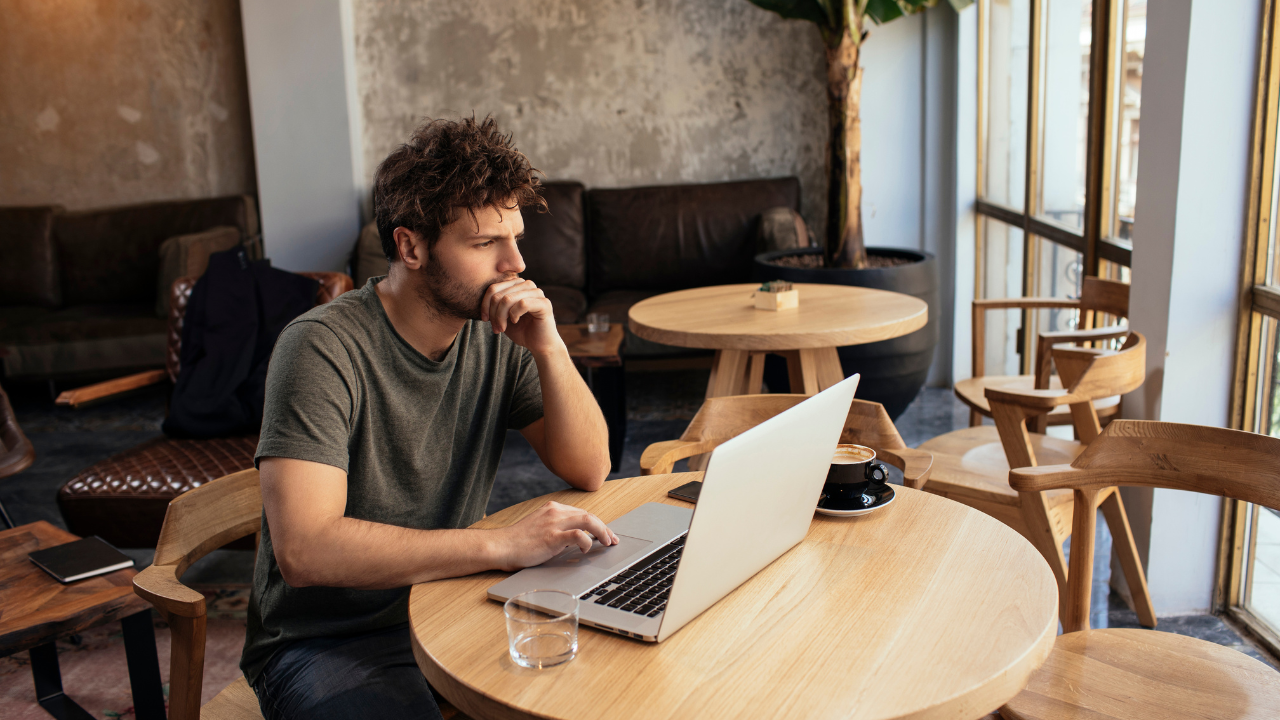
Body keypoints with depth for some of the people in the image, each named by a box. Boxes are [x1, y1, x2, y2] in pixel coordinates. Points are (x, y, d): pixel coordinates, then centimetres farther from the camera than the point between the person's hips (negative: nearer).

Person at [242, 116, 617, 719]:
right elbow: (303, 551, -29)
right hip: (328, 643, -5)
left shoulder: (498, 333, -2)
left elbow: (589, 471, -3)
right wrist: (500, 545, -32)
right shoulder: (323, 348, -20)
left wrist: (549, 348, -18)